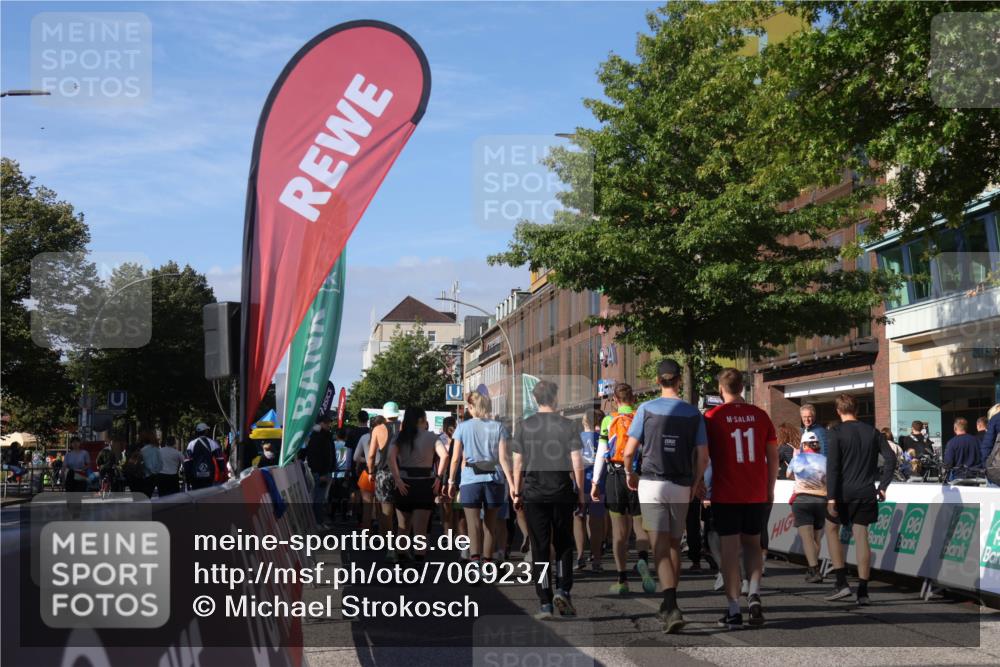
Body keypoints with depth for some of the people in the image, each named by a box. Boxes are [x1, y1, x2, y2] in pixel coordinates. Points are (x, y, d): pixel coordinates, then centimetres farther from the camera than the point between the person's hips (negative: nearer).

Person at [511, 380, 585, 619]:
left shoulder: (526, 426, 2)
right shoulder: (566, 425, -2)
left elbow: (517, 462, 3)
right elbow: (577, 463, -5)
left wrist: (517, 492, 12)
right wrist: (580, 494, 2)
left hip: (533, 493, 1)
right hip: (561, 492, -1)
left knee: (539, 548, 4)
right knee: (563, 545, 14)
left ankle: (545, 604, 3)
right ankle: (562, 590, -2)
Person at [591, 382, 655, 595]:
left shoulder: (608, 421, 0)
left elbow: (601, 454, 0)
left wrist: (595, 483, 5)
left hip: (615, 477, 0)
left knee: (620, 531, 6)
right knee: (641, 526, 9)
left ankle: (622, 580, 7)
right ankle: (643, 560, -20)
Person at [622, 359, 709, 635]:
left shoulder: (646, 409, -3)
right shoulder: (693, 413, 3)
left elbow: (629, 451, -4)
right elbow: (703, 457, 1)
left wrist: (630, 474, 14)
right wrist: (696, 484, 17)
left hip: (651, 483, -2)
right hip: (681, 487, 3)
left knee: (660, 547, -8)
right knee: (674, 544, 16)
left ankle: (672, 608, -24)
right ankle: (669, 604, 25)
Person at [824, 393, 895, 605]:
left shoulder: (837, 433, -7)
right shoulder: (872, 432, 7)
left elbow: (832, 467, -13)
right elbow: (890, 458, 4)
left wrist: (831, 498, -14)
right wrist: (882, 486, 9)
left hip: (844, 493, -3)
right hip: (866, 494, 3)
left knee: (831, 529, 16)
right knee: (861, 536, 5)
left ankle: (841, 582, 6)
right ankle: (863, 591, 2)